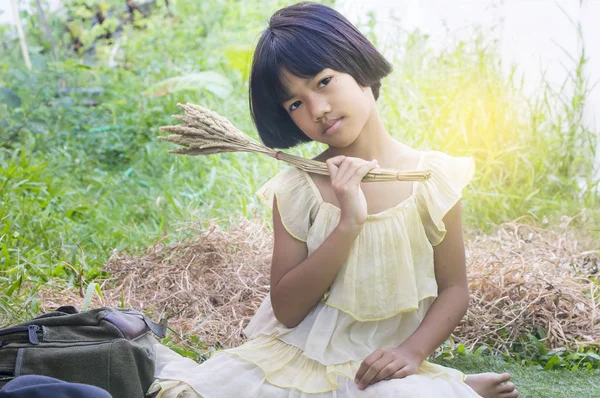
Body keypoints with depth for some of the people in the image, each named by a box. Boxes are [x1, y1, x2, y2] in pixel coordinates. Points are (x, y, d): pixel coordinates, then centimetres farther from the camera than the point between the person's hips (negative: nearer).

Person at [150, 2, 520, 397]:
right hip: (296, 358, 4)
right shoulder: (296, 189, -3)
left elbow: (454, 287, 2)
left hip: (384, 364, -3)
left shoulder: (435, 178, -3)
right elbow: (286, 310, -8)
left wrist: (413, 351, -16)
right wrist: (348, 224, -19)